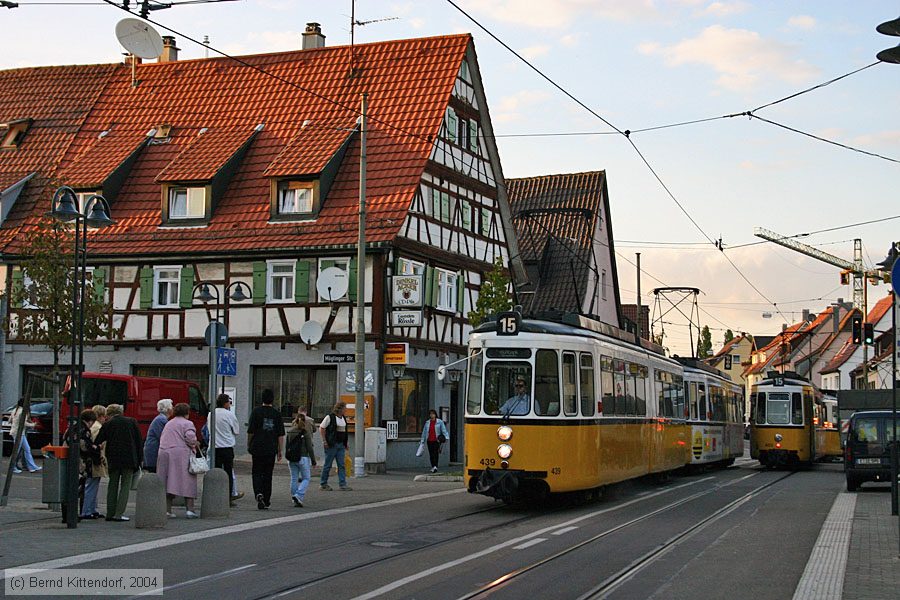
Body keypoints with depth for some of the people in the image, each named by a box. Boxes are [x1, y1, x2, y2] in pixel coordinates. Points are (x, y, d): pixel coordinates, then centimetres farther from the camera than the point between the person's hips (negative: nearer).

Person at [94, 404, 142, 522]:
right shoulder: (132, 422, 3)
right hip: (129, 459, -1)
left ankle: (110, 513, 13)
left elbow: (97, 442, 3)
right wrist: (140, 459, 7)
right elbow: (139, 442, 3)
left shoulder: (108, 424, 0)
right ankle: (119, 513, -5)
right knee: (125, 486, 3)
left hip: (113, 460, 1)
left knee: (113, 486, 13)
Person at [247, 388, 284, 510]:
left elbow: (250, 431, -4)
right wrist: (279, 450, 10)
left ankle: (259, 493, -20)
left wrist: (248, 445, 10)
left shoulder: (256, 411, -4)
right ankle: (266, 500, 16)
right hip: (271, 449, 2)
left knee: (257, 473, 4)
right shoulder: (277, 414, 2)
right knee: (267, 474, 12)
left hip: (257, 448, -2)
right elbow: (281, 435, 3)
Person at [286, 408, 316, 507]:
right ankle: (298, 495, -14)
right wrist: (313, 459, -1)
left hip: (291, 459, 4)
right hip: (303, 458, -4)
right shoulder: (306, 432, -9)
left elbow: (287, 446, 8)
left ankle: (296, 500, 14)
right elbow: (309, 447, -9)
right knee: (306, 478, 5)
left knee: (294, 479, 11)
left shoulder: (290, 431, 4)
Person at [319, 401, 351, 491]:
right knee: (328, 464, 1)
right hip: (331, 445, -7)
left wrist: (345, 443, 16)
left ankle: (343, 484, 3)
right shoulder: (330, 417, -10)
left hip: (341, 444, 7)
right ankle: (323, 484, 11)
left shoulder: (343, 418, 12)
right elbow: (321, 428, -9)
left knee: (341, 465, 3)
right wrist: (324, 441, -13)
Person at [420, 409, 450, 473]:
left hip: (436, 440, -3)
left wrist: (446, 437, -18)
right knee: (431, 454, 3)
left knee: (436, 453, -10)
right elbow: (424, 432, 17)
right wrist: (423, 440, 17)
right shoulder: (427, 422, 12)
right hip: (429, 441, 3)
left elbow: (444, 430, -5)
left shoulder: (440, 422, 1)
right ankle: (433, 467, 12)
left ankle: (435, 466, -13)